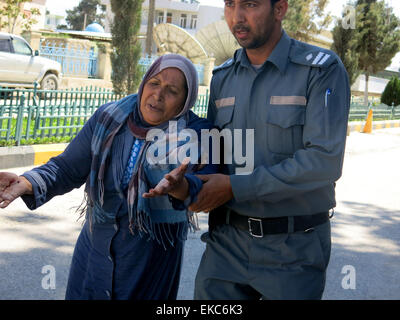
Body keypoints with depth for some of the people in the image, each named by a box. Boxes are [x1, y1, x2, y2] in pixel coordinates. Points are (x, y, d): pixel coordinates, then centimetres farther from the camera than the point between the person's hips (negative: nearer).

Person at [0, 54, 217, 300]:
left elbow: (205, 188, -26)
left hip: (152, 258, -3)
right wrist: (27, 183, -23)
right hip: (95, 242, 3)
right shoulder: (108, 118, -5)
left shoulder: (196, 135, -13)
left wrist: (178, 187, -48)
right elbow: (67, 168, -4)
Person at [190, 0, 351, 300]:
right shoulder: (223, 78, 7)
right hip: (227, 239, 4)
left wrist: (235, 186, -20)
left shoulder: (322, 70, -12)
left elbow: (324, 161, -21)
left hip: (294, 245, -4)